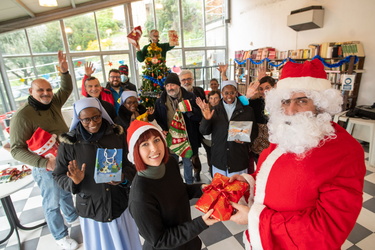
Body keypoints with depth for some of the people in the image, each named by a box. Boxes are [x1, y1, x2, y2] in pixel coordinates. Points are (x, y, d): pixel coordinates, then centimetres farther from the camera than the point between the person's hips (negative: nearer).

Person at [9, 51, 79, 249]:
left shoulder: (53, 103, -3)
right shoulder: (22, 116, -21)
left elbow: (67, 89, 10)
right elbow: (16, 150, -21)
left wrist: (64, 71, -8)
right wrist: (44, 163, -31)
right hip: (46, 166, -6)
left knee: (66, 192, 27)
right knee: (52, 202, 13)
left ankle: (72, 216, 53)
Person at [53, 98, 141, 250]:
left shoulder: (118, 135, -10)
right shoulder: (69, 142, -10)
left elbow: (131, 163, -3)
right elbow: (58, 176, -1)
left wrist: (123, 177, -21)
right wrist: (74, 181, -21)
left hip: (120, 205, 1)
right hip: (90, 209, 0)